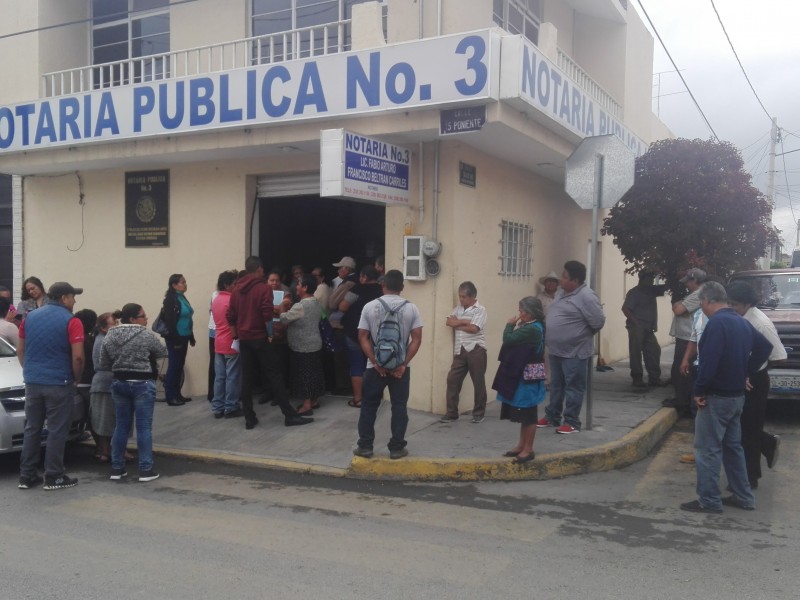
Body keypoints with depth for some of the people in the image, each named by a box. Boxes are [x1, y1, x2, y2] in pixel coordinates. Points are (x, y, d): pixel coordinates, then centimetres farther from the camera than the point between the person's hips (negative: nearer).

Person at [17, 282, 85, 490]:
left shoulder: (30, 317, 8)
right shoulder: (71, 321, -10)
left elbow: (20, 351, 12)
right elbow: (78, 357, -16)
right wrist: (76, 378, -1)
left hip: (32, 382, 6)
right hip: (59, 383, -5)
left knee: (32, 429, 13)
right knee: (56, 431, 2)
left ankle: (27, 476, 16)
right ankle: (54, 477, 7)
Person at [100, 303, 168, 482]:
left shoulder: (109, 335, 3)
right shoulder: (146, 334, -12)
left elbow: (103, 364, 7)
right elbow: (163, 353, 1)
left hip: (118, 383, 5)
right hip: (142, 384, -5)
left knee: (121, 426, 12)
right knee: (144, 427, -1)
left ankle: (116, 468, 15)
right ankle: (145, 470, 2)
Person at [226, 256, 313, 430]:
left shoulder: (237, 290, 8)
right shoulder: (264, 288, -9)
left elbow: (230, 316, 8)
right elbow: (267, 315, -17)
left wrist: (236, 335, 16)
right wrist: (276, 310, 4)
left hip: (243, 339, 5)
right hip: (259, 338, -5)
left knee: (247, 378, 8)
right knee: (274, 376, -2)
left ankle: (249, 418, 9)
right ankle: (289, 415, 0)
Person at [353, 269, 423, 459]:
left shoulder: (370, 307, -3)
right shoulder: (411, 308, -3)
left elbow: (363, 337, -6)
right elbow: (417, 339, -7)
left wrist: (375, 363, -6)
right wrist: (404, 363, -7)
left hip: (375, 366, 0)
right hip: (400, 366, 0)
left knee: (368, 406, 11)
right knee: (399, 407, 8)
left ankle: (365, 446, 14)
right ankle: (397, 448, 11)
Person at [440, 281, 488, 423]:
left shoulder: (480, 310, -4)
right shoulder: (458, 308, 15)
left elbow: (473, 329, -16)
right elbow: (448, 321, 2)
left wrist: (457, 324, -3)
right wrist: (464, 322, -9)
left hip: (475, 349, -5)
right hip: (460, 350, 6)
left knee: (478, 382, 4)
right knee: (452, 379, 2)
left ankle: (479, 413, 17)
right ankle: (451, 413, 10)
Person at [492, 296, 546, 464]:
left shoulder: (532, 329, -21)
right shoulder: (533, 327, 11)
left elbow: (508, 340, -20)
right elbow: (514, 341, 14)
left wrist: (510, 325, -7)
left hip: (527, 379, -10)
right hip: (522, 377, 10)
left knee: (528, 414, -1)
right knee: (523, 413, 17)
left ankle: (528, 449, 7)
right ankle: (521, 445, 26)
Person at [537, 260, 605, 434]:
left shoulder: (586, 297, -20)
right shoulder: (562, 293, 9)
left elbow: (598, 322, -19)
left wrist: (582, 334, -4)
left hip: (574, 352, -9)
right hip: (556, 350, 9)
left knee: (573, 387, 1)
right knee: (556, 385, 18)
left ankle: (572, 422, 10)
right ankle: (552, 417, 30)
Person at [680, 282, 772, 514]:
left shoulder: (717, 323, -20)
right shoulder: (741, 322, 10)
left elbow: (709, 361, -26)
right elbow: (765, 347, 20)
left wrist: (699, 390, -16)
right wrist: (745, 374, 17)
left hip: (717, 397, -9)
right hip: (737, 395, 9)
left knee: (707, 449, -2)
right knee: (732, 446, 18)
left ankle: (709, 501, 2)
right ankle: (743, 496, 23)